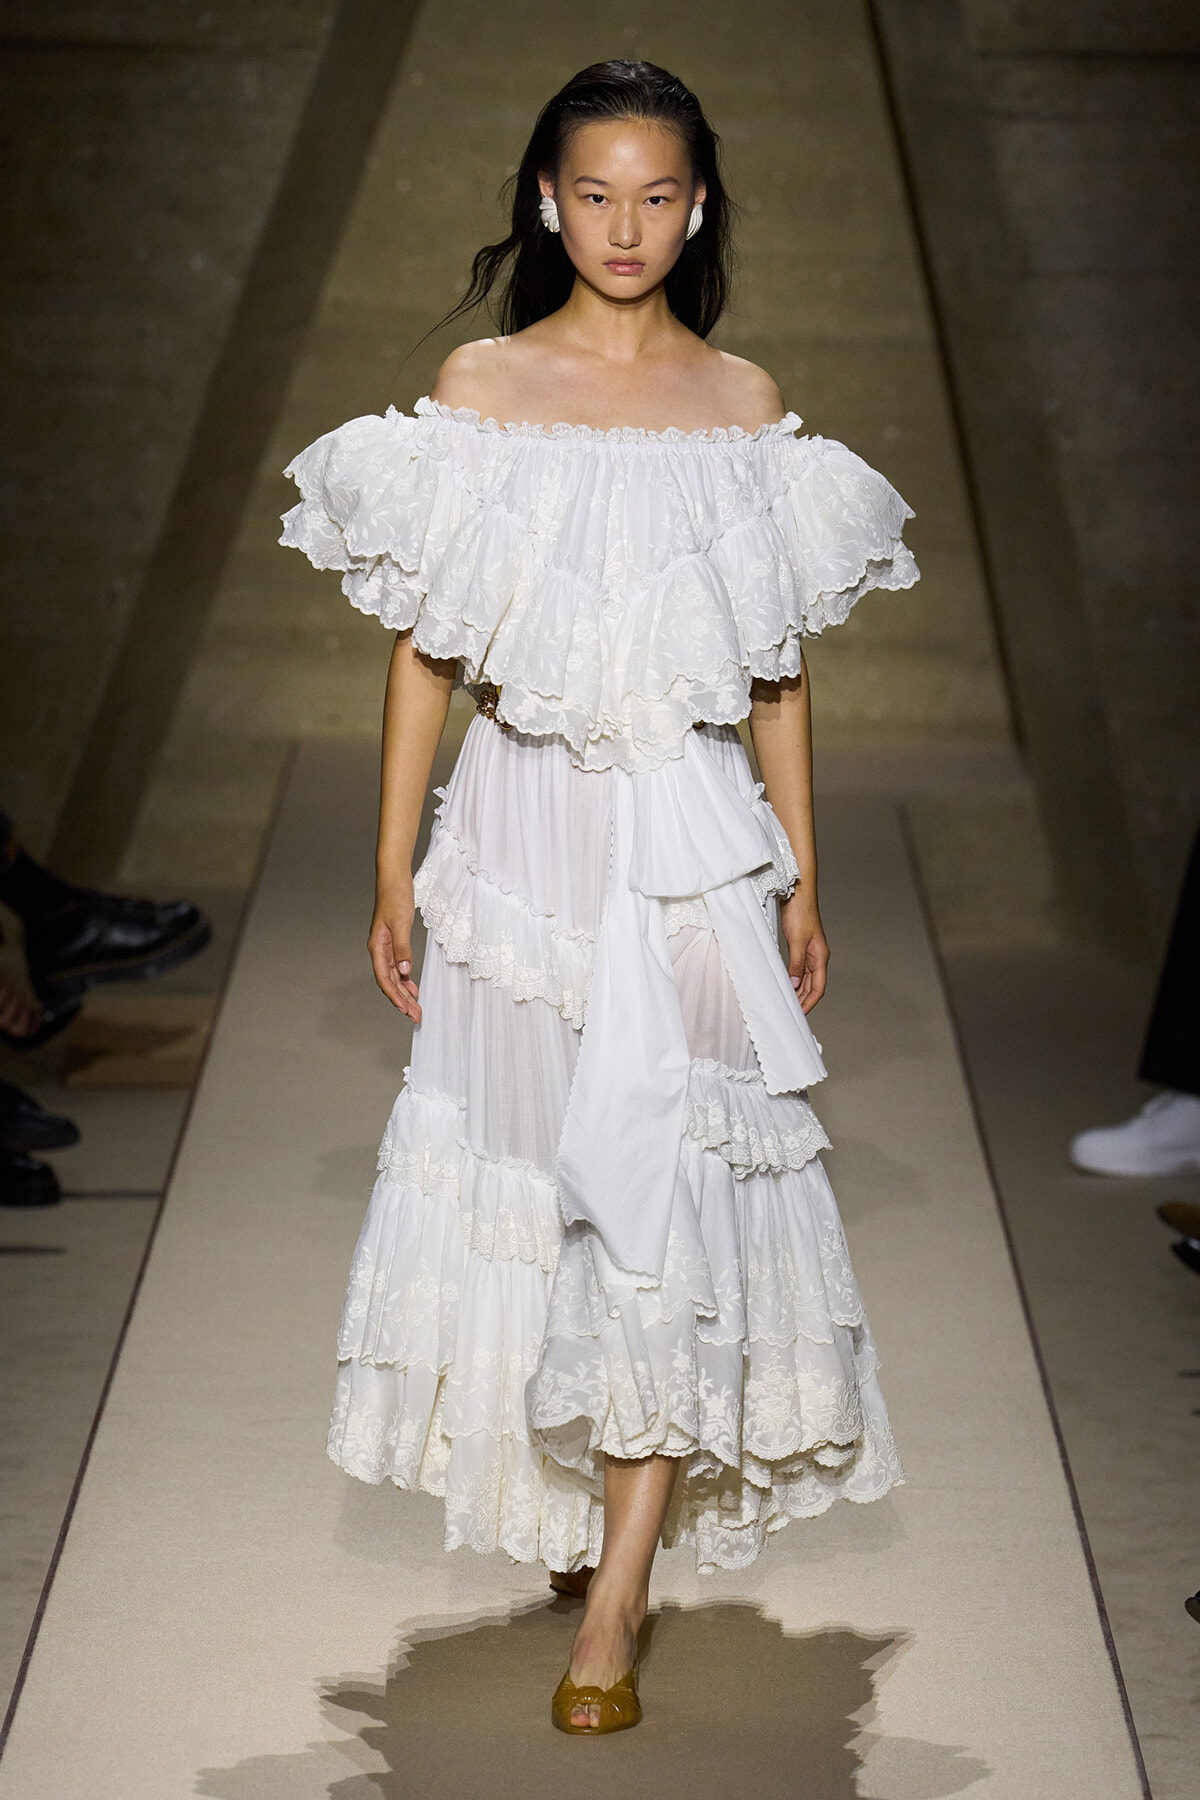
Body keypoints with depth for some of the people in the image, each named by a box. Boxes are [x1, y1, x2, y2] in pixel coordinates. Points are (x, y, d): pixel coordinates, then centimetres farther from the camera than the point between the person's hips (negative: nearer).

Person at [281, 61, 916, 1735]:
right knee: (530, 1173, 8)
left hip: (693, 842, 0)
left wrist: (802, 879, 8)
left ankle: (613, 1612, 1)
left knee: (679, 1191, -5)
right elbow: (424, 648, 3)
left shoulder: (746, 405, 5)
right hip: (523, 833, 0)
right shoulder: (481, 388, 2)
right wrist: (395, 870, 1)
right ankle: (566, 1500, 31)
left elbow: (780, 672, 9)